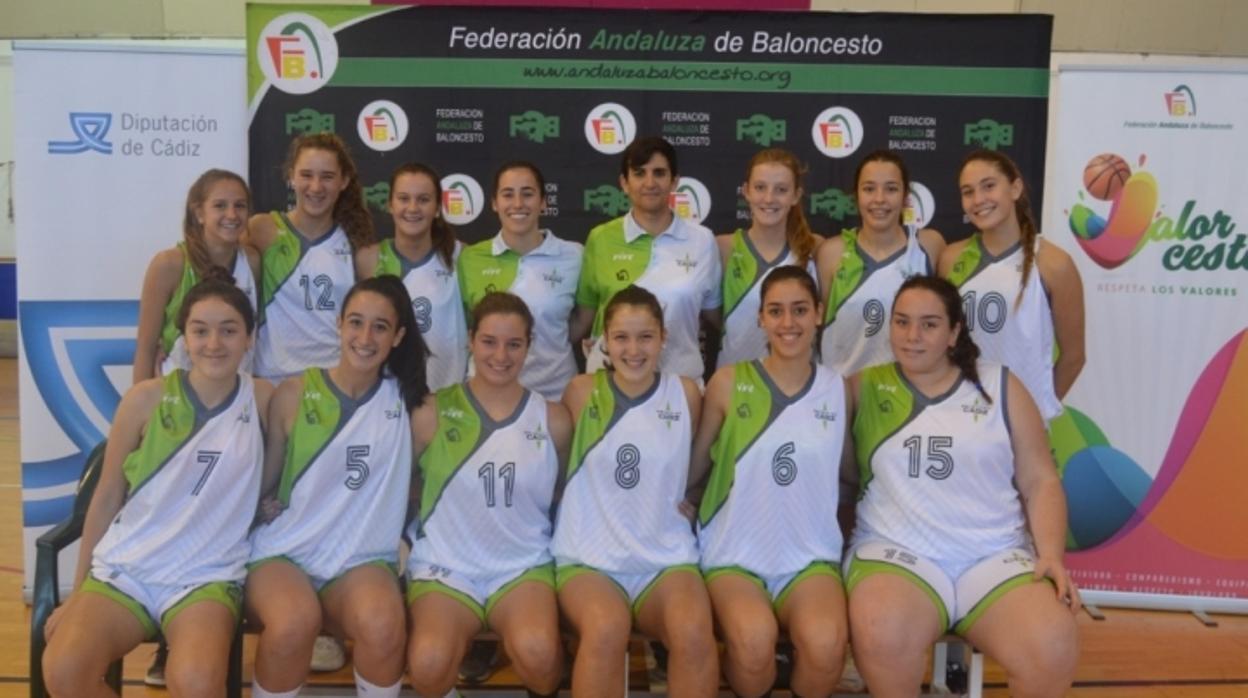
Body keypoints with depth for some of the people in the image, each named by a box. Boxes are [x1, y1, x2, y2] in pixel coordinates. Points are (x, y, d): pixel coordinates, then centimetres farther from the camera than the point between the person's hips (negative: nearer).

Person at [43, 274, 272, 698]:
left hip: (208, 576, -1)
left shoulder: (262, 399, -2)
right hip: (123, 569, 2)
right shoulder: (148, 398, -3)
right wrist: (77, 593, 9)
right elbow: (106, 497, 5)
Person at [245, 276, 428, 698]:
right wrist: (268, 506, -9)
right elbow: (263, 484, 8)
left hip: (362, 559, 1)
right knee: (296, 622, -34)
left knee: (384, 625, -32)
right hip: (284, 551, 0)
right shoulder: (294, 394, 0)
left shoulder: (408, 401, 3)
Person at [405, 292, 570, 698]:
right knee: (429, 664, -29)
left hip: (524, 565, 1)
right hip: (445, 565, 0)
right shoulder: (433, 413, -2)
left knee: (537, 653, -30)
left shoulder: (553, 420, 2)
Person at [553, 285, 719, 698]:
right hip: (589, 558, -1)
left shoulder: (685, 393, 4)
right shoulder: (582, 392, 0)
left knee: (695, 633, -29)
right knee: (607, 629, -33)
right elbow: (560, 466, 12)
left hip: (668, 558, 2)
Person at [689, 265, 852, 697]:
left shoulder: (838, 388, 5)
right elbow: (695, 464, 4)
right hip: (735, 554, -1)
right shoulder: (729, 383, -2)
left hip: (811, 555, 2)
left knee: (825, 645, -29)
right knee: (754, 640, -32)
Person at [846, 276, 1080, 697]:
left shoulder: (1000, 386, 10)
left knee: (1054, 647, -27)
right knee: (882, 636, -34)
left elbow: (1040, 481, 7)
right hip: (895, 552, -1)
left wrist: (1052, 554, -5)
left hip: (996, 556, 2)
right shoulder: (864, 388, 8)